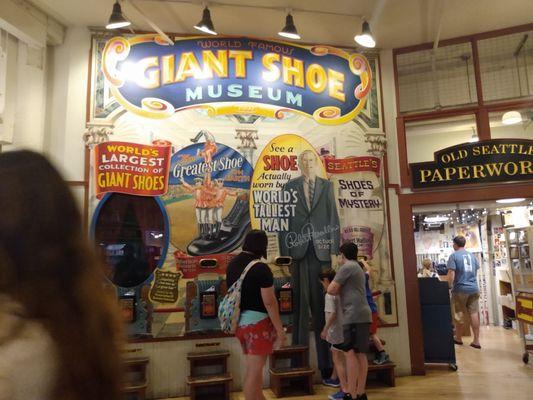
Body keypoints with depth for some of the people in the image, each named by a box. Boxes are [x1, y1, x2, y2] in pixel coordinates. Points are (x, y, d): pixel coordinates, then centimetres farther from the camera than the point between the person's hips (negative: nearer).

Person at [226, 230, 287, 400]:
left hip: (239, 321, 8)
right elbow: (269, 302, -18)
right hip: (257, 321, -8)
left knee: (253, 367, 21)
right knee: (254, 370, 1)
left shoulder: (232, 265, 5)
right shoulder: (261, 268, -17)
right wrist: (280, 329, -11)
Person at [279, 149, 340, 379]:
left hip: (321, 251, 1)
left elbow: (333, 219, 7)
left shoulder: (327, 186, 12)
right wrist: (284, 252, -3)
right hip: (299, 251, -1)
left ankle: (326, 362, 13)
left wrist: (335, 250, -2)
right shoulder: (290, 187, 9)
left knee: (323, 305, 4)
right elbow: (284, 219, 4)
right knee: (299, 302, 3)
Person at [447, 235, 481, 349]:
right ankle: (476, 341, 6)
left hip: (460, 289, -5)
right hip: (473, 288, 5)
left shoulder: (454, 255, -9)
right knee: (474, 314, 4)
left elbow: (451, 273, -15)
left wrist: (449, 286, -5)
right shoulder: (472, 255, 9)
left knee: (459, 314, 8)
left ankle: (458, 338, 20)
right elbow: (476, 270, 18)